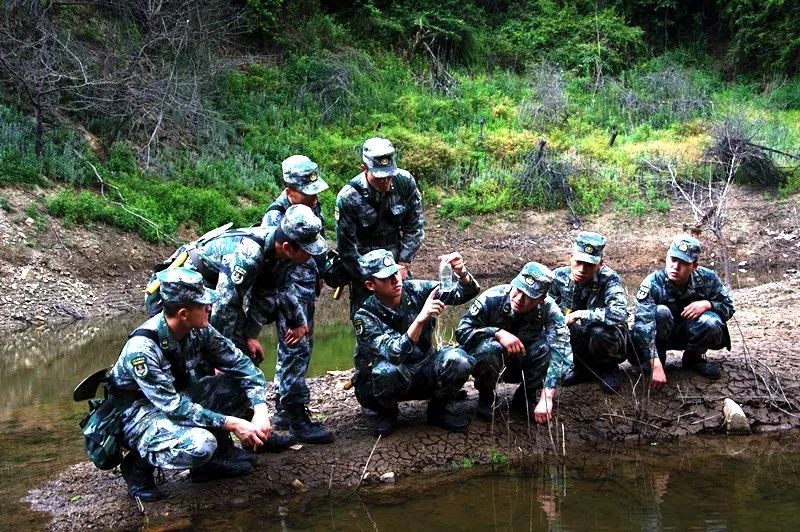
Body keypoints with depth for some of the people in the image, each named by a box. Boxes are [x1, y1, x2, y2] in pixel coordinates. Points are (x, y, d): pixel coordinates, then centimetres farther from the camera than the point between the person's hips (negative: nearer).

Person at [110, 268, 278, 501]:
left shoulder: (197, 330, -11)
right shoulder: (142, 349, -30)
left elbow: (239, 362, -5)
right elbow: (174, 407, -31)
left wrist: (260, 409, -20)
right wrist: (232, 424, -31)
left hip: (178, 399, 7)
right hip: (140, 413, -7)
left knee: (242, 384, -11)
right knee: (200, 445, -34)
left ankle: (216, 455, 4)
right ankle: (139, 464, -5)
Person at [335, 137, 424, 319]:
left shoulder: (405, 182, -13)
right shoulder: (348, 197, -21)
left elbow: (414, 227, -2)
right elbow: (346, 248, -14)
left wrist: (404, 264, -8)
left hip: (397, 258, 3)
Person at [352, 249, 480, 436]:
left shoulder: (416, 291, -10)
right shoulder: (365, 317, -20)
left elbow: (466, 292, -12)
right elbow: (395, 354, -35)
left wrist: (462, 273, -36)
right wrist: (421, 318, -46)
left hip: (422, 372, 3)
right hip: (384, 381, -3)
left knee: (457, 360, -25)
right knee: (387, 370, -38)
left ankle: (437, 410, 1)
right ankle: (387, 413, -4)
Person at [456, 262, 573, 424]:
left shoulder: (548, 309, -24)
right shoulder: (493, 298, -26)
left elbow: (561, 352, -33)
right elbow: (462, 331, -23)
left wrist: (546, 398, -42)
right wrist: (498, 333, -39)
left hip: (522, 366, 2)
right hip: (488, 362, -2)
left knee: (549, 346, -28)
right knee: (490, 347, -36)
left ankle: (525, 397, -4)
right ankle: (486, 397, -7)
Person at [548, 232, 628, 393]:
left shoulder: (609, 279, -24)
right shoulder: (559, 276, -11)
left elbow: (619, 314, -41)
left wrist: (580, 314, -36)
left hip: (609, 340, -4)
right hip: (578, 341, 4)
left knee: (599, 332, -38)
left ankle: (609, 368, -2)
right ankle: (583, 368, 0)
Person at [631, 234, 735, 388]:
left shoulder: (707, 279, -17)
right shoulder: (653, 283, -28)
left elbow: (728, 307, -4)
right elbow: (643, 325, -39)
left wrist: (707, 304, -29)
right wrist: (656, 366, -50)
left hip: (689, 334, 3)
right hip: (660, 336, -3)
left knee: (712, 322, -28)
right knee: (660, 312, -33)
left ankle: (693, 359, 1)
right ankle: (658, 358, -9)